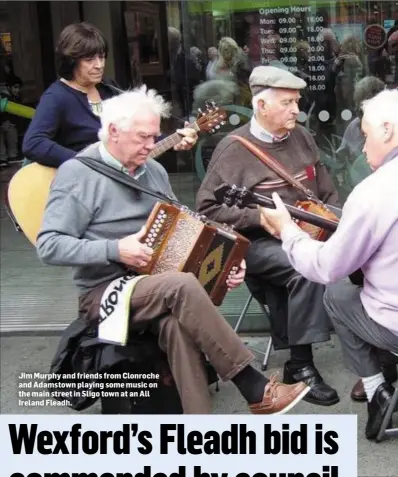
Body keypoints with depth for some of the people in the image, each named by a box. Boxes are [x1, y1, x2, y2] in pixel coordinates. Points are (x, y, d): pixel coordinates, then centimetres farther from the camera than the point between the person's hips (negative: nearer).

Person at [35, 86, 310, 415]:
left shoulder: (153, 170, 12)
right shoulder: (78, 173, -8)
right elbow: (49, 246, -15)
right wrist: (114, 250, -24)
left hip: (158, 283, 5)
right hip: (106, 291, -5)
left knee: (176, 323, -31)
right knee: (183, 286, -33)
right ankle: (255, 388, -24)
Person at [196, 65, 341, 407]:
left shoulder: (302, 137, 12)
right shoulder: (234, 147, -7)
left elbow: (328, 193, 20)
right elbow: (207, 207, -10)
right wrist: (261, 217, -18)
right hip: (258, 241, -6)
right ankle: (301, 366, -20)